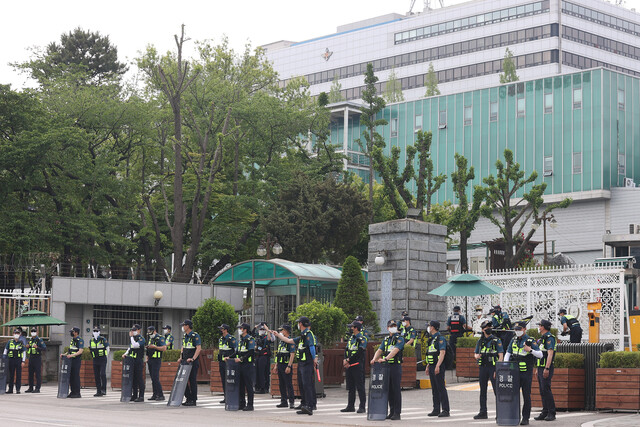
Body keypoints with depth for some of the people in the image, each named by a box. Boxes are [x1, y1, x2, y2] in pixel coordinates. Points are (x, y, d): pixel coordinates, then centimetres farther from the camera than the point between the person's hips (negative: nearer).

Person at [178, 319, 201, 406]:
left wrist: (193, 358, -24)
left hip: (193, 362, -8)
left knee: (192, 380, -5)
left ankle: (193, 400, 0)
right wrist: (181, 358, 10)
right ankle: (188, 398, 15)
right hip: (185, 361, 8)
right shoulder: (184, 336, 15)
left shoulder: (195, 335, -10)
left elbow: (199, 348, -17)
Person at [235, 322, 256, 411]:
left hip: (248, 365, -8)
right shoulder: (240, 340, 17)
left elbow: (251, 353, -17)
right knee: (241, 385, 10)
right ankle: (242, 403, 16)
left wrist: (241, 359, -23)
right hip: (240, 365, 8)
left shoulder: (250, 339, -8)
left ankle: (250, 405, -4)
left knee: (249, 386, -6)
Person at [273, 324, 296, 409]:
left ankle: (291, 402, -7)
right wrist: (276, 365, 18)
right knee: (281, 384, 9)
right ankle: (284, 402, 14)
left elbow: (292, 355, -16)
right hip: (280, 365, 9)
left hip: (286, 365, -9)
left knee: (289, 384, -8)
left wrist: (289, 366, -22)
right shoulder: (280, 342, 17)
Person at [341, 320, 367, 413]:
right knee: (350, 386, 11)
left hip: (358, 365, -8)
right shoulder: (351, 338, 16)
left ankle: (362, 407, -4)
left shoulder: (362, 339, -9)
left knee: (360, 386, -7)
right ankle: (350, 406, 17)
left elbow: (359, 353, -17)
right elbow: (346, 350, 13)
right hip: (349, 366, 8)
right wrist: (345, 360, -4)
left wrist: (349, 360, -13)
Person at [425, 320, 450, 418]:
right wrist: (428, 366, 20)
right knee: (434, 389, 10)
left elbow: (442, 353, -20)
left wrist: (437, 366, -27)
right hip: (432, 367, 9)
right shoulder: (431, 339, 18)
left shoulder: (440, 338, -11)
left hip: (438, 367, -9)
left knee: (441, 388, -9)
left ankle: (445, 410, -9)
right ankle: (436, 410, 14)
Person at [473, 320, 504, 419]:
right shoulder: (480, 341, 12)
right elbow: (475, 353, 21)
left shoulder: (496, 340, -3)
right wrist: (477, 356, -5)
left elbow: (501, 356, -7)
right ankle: (483, 412, 13)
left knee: (496, 389, -8)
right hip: (483, 367, 5)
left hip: (493, 367, -5)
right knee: (483, 390, 8)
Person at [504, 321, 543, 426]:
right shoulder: (514, 340, 12)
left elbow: (540, 355, -6)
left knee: (526, 396, -1)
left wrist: (530, 350, -22)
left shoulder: (530, 340, -4)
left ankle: (525, 418, 4)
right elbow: (508, 353, 15)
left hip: (526, 373, -5)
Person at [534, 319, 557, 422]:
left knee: (546, 390, -11)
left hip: (546, 368, -10)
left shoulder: (549, 338, -12)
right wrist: (538, 369, 22)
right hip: (541, 368, 10)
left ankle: (552, 414, -9)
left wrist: (547, 368, -26)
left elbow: (550, 354, -21)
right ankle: (545, 413, 11)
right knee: (542, 391, 9)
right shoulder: (542, 338, 19)